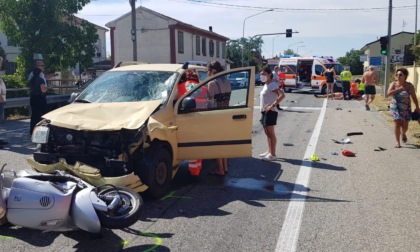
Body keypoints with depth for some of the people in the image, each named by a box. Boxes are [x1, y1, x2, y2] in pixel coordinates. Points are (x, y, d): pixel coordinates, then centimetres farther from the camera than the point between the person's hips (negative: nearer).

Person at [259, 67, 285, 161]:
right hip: (264, 111, 10)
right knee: (267, 132, 15)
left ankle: (273, 155, -3)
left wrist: (273, 105, -28)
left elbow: (282, 95, -27)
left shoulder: (272, 84, -14)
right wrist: (263, 109, 11)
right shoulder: (265, 85, 15)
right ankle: (269, 151, 25)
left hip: (270, 112, -10)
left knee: (270, 133, -7)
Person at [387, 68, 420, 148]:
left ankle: (403, 134, 41)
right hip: (395, 107, -1)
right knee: (397, 123, -8)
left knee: (405, 125, 5)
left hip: (406, 108, 1)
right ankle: (397, 142, 0)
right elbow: (389, 93, -19)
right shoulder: (393, 84, -4)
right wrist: (399, 89, -22)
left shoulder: (409, 85, -4)